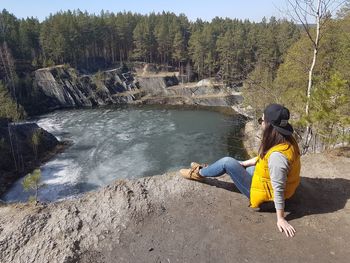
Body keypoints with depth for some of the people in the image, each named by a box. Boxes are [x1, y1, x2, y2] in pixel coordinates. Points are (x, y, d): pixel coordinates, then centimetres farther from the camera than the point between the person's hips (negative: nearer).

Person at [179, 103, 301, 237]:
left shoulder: (277, 155, -37)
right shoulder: (286, 139, -7)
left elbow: (278, 189, -30)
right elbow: (263, 157, 8)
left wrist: (280, 218, -22)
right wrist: (242, 163, 11)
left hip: (264, 191, -8)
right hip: (266, 180, 9)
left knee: (227, 162, -10)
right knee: (235, 164, 16)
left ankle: (199, 173, 14)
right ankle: (205, 169, 35)